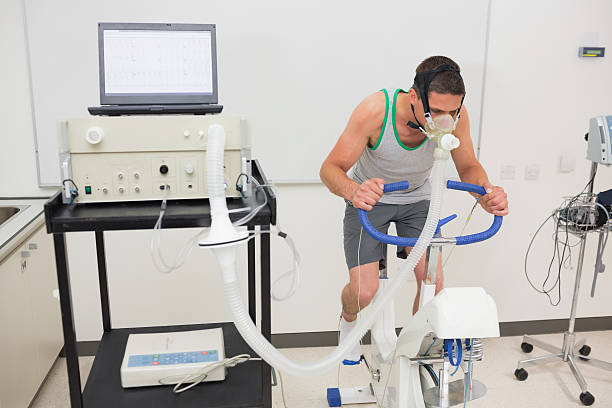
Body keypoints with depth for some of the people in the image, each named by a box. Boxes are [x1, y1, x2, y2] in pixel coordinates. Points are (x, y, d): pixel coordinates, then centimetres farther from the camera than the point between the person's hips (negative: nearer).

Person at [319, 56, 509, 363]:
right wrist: (352, 190, -52)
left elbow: (468, 167, -10)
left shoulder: (454, 113, -25)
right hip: (369, 196, -3)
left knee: (433, 282, -9)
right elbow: (330, 169, -29)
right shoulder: (375, 110, -34)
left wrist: (487, 193, -33)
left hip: (416, 198, 3)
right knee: (363, 292, -12)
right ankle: (348, 321, 27)